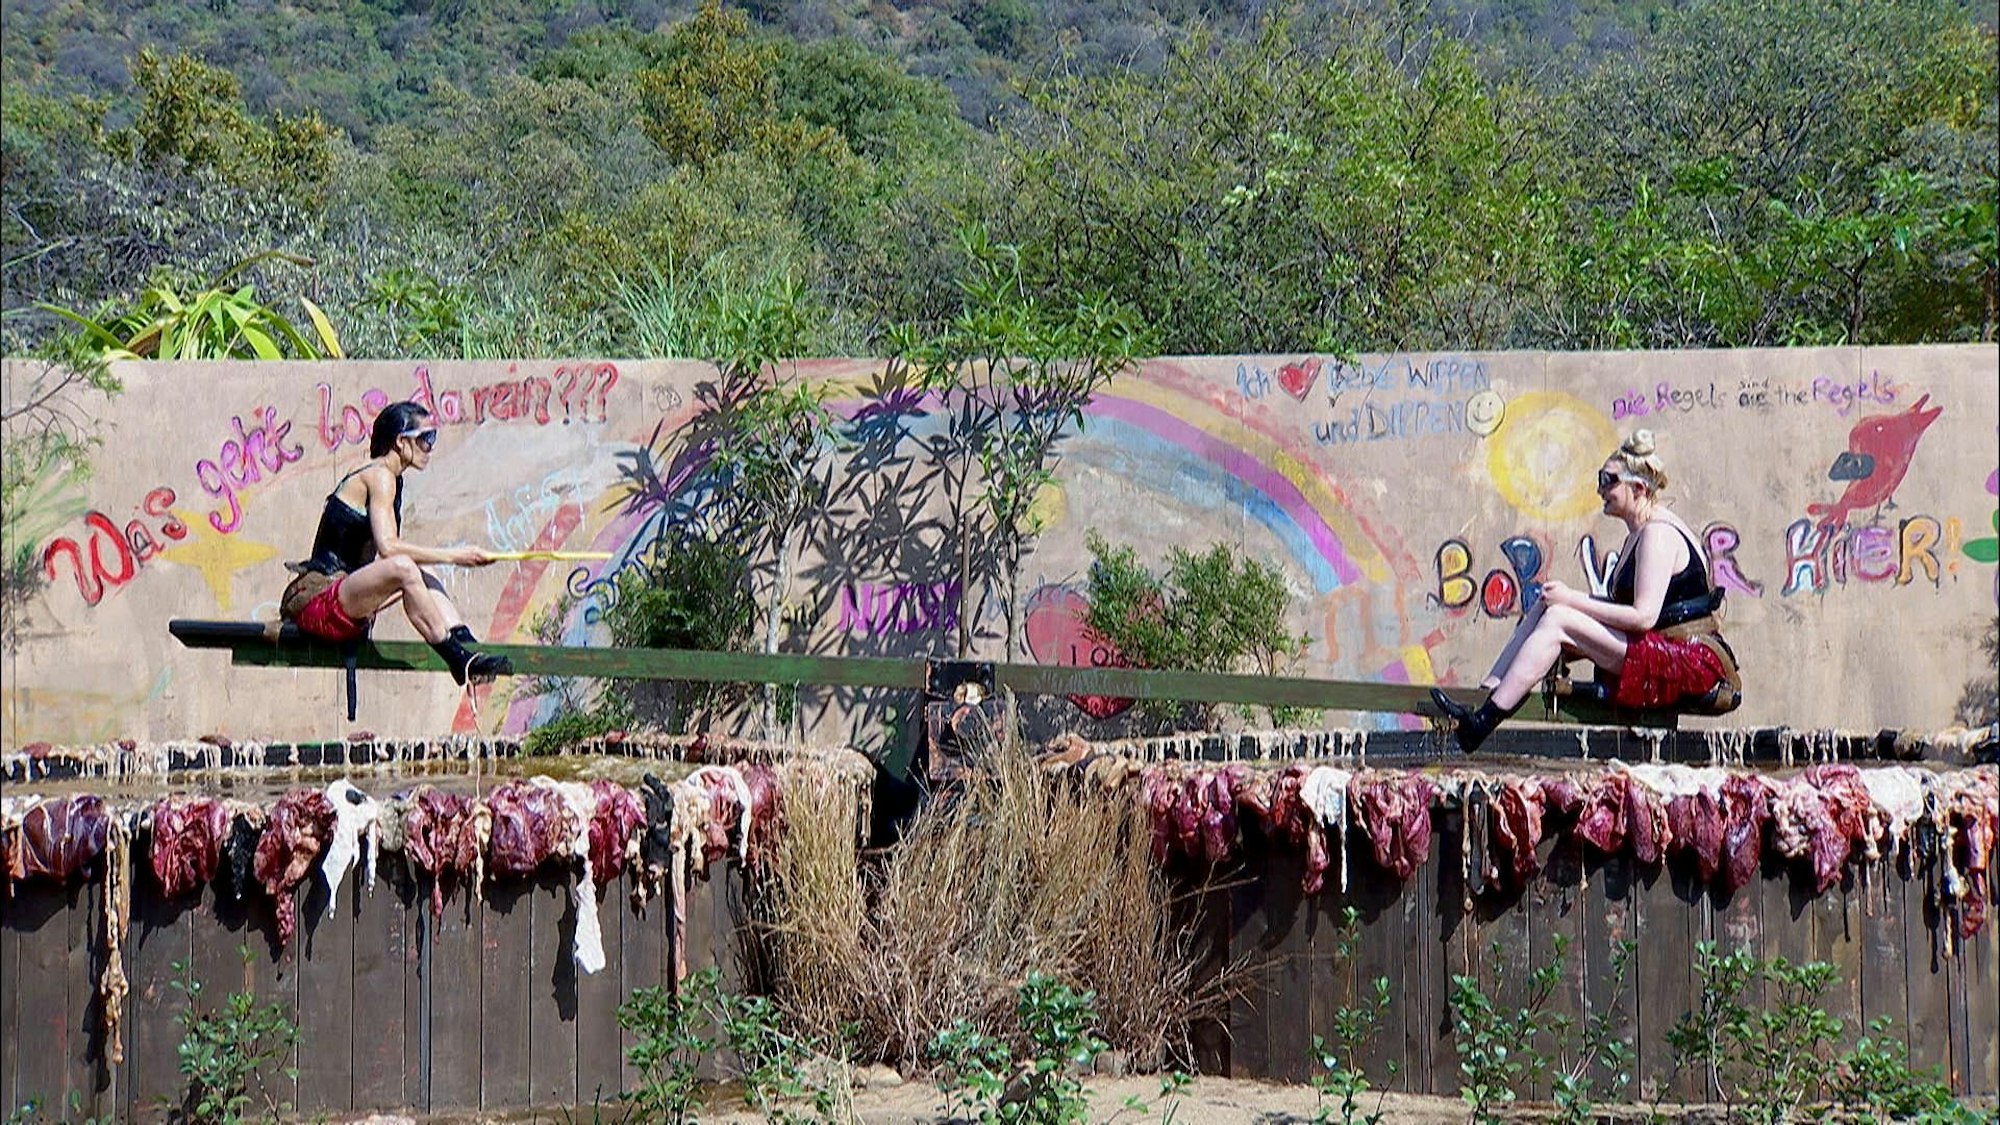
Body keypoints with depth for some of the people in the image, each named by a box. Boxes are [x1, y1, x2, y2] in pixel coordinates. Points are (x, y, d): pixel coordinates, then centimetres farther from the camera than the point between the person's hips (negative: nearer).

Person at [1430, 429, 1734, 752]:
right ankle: (1487, 694, -5)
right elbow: (1624, 604, 13)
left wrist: (1572, 600, -15)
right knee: (1547, 606, 3)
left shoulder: (1658, 534, -14)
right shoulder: (1640, 533, 17)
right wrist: (1570, 598, -2)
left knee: (1559, 620, -20)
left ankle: (1482, 721, -22)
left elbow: (1644, 616, -22)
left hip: (1690, 662, -10)